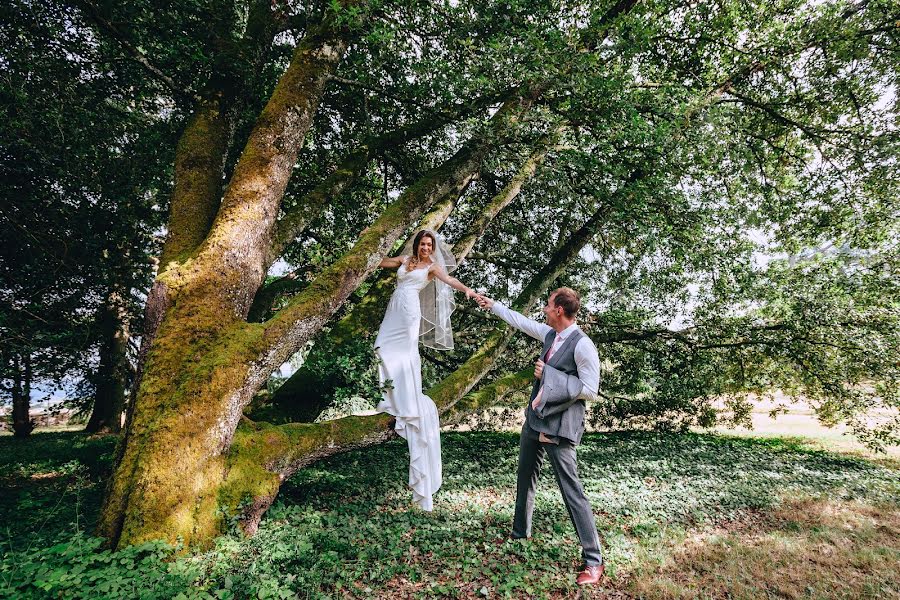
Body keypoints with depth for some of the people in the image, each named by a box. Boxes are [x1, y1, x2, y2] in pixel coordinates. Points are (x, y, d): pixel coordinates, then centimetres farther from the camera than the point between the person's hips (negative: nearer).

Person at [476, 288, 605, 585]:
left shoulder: (582, 345, -19)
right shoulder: (550, 334, 4)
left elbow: (590, 390, -18)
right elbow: (520, 320, 18)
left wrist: (548, 374, -18)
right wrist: (492, 305, 26)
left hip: (559, 427, -9)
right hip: (534, 420, 9)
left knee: (571, 490, -5)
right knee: (525, 478, 22)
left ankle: (593, 560, 9)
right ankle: (520, 533, 42)